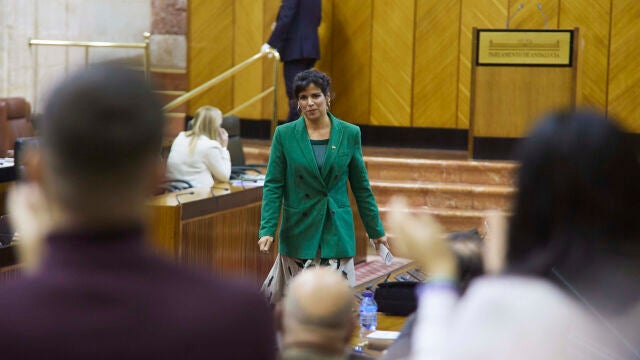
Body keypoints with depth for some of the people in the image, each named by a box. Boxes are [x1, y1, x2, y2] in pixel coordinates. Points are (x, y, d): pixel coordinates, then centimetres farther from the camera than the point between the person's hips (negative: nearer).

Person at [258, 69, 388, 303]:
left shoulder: (350, 134, 1)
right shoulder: (284, 135, -2)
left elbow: (361, 186, 8)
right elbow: (273, 185, -2)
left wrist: (376, 230, 11)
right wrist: (267, 229, -12)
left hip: (337, 230, 1)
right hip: (300, 230, -1)